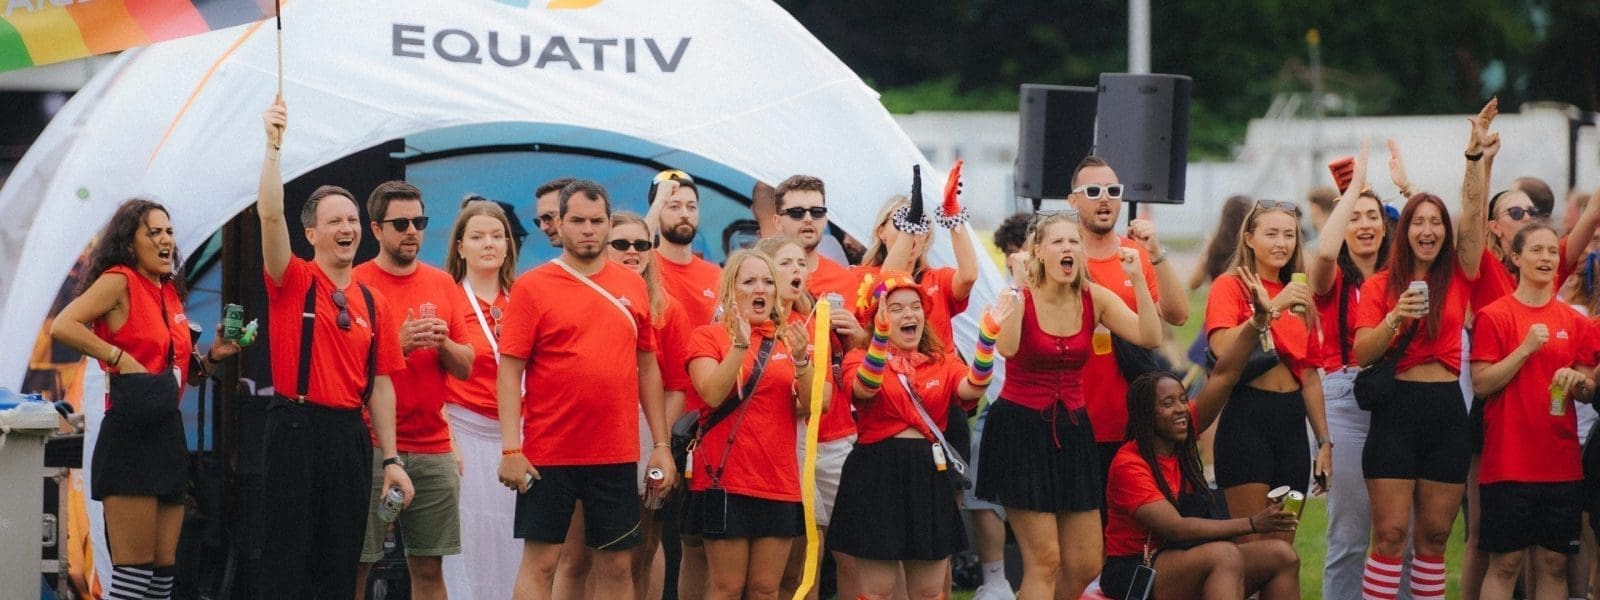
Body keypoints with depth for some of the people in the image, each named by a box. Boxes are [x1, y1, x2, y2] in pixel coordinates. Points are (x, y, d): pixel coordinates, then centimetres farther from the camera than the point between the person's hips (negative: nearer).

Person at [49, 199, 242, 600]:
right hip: (130, 434, -8)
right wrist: (120, 359, -23)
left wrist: (212, 356, 7)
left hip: (169, 433, 8)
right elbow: (62, 327, -22)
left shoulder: (170, 292, 16)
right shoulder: (119, 281, -7)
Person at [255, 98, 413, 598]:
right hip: (298, 429, -4)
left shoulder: (373, 304, 11)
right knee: (286, 560, -4)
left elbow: (380, 385, 11)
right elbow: (270, 214, -16)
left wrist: (390, 458, 7)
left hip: (350, 434, 4)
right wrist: (273, 146, -24)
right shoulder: (293, 282, 0)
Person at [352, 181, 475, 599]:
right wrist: (398, 344, -19)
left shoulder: (442, 285, 11)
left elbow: (465, 368, 12)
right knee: (355, 565, -3)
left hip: (434, 450, 4)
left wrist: (444, 344, -8)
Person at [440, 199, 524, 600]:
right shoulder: (449, 299, -2)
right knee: (469, 544, -4)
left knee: (511, 547, 4)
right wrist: (449, 442, -12)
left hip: (515, 433, 4)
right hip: (468, 434, -4)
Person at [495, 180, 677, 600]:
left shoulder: (633, 287, 8)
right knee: (540, 561, 0)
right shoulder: (532, 287, -3)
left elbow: (648, 367, 13)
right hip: (548, 455, -3)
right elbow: (509, 372, -6)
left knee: (617, 565, 7)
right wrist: (510, 450, -13)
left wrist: (661, 444, 9)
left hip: (617, 455, 3)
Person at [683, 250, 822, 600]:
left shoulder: (790, 339, 11)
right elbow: (712, 394, -15)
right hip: (726, 479, -4)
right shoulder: (708, 337, 2)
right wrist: (740, 345, -23)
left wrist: (801, 361, -16)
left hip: (779, 481, 4)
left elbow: (816, 404, 0)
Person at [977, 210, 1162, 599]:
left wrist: (1137, 279, -17)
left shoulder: (1094, 299, 1)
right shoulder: (1021, 297, -11)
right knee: (1045, 561, -9)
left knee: (1085, 566, 4)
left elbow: (1149, 337, -12)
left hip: (1072, 430, 5)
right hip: (1020, 429, -5)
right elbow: (1006, 348, -32)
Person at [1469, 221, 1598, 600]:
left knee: (1554, 562, 5)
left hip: (1562, 464, 4)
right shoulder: (1494, 317, -3)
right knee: (1505, 562, -4)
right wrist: (1525, 349, -18)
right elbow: (1481, 384, -9)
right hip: (1508, 463, -4)